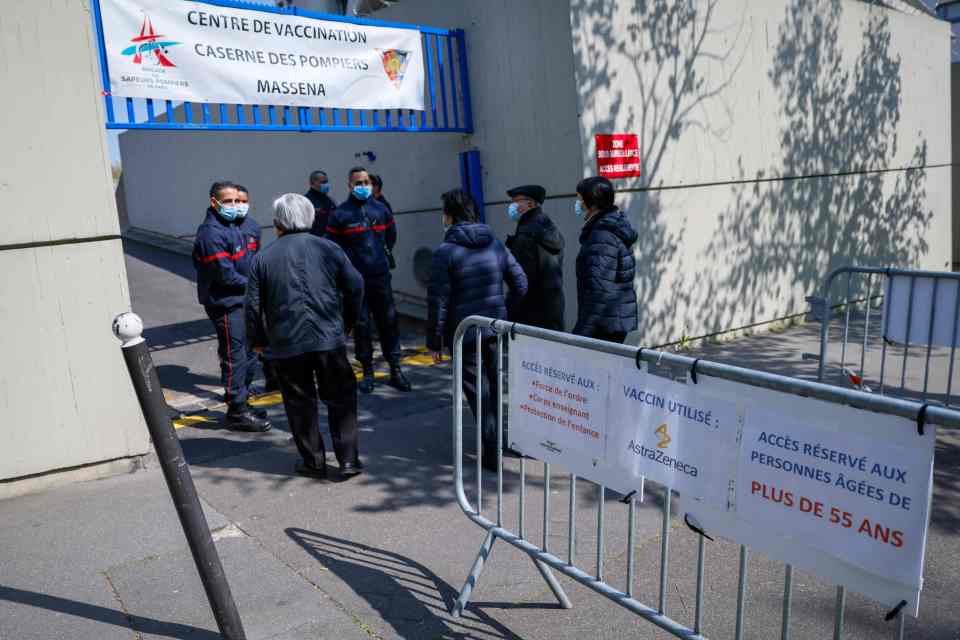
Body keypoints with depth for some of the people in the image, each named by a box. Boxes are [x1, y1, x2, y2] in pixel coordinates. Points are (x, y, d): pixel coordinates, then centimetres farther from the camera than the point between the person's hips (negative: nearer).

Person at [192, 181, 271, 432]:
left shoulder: (232, 226, 11)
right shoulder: (211, 233, -19)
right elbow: (225, 274, -22)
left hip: (241, 300, 10)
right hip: (225, 304, -10)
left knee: (247, 355, 17)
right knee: (234, 357, -3)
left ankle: (241, 403, 31)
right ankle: (237, 412, 7)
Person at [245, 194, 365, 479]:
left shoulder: (263, 258, 2)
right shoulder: (328, 248, 3)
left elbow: (253, 305, 2)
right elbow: (355, 287, 3)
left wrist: (258, 340, 16)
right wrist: (347, 323, 17)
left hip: (287, 345, 0)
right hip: (330, 339, 0)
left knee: (300, 403, 12)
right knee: (341, 399, 9)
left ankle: (313, 461, 18)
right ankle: (349, 459, 8)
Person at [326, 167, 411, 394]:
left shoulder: (381, 209, 8)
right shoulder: (340, 214, -2)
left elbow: (391, 237, 23)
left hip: (381, 277, 3)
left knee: (389, 322, 4)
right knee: (361, 326, 4)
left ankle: (395, 370, 12)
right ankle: (367, 372, 16)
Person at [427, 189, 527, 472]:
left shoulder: (446, 251, -11)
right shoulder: (496, 245, 5)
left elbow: (437, 301, -12)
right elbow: (520, 284, 7)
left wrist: (434, 341, -4)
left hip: (465, 333, -5)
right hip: (497, 330, 5)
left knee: (478, 392, 4)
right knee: (497, 387, 19)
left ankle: (492, 453, 7)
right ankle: (509, 442, 30)